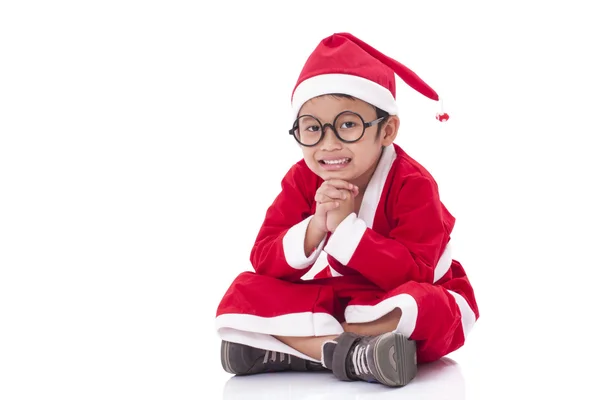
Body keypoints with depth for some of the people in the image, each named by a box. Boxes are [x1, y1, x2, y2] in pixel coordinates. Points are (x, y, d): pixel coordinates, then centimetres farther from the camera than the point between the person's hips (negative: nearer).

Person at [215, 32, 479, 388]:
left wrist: (347, 226, -35)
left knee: (425, 310, -40)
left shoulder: (412, 184, -20)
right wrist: (314, 228, -32)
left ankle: (297, 346, -30)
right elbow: (265, 261, -13)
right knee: (246, 293, -18)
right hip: (339, 297, 4)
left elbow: (413, 275, -29)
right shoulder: (302, 180, -7)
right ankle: (353, 354, -33)